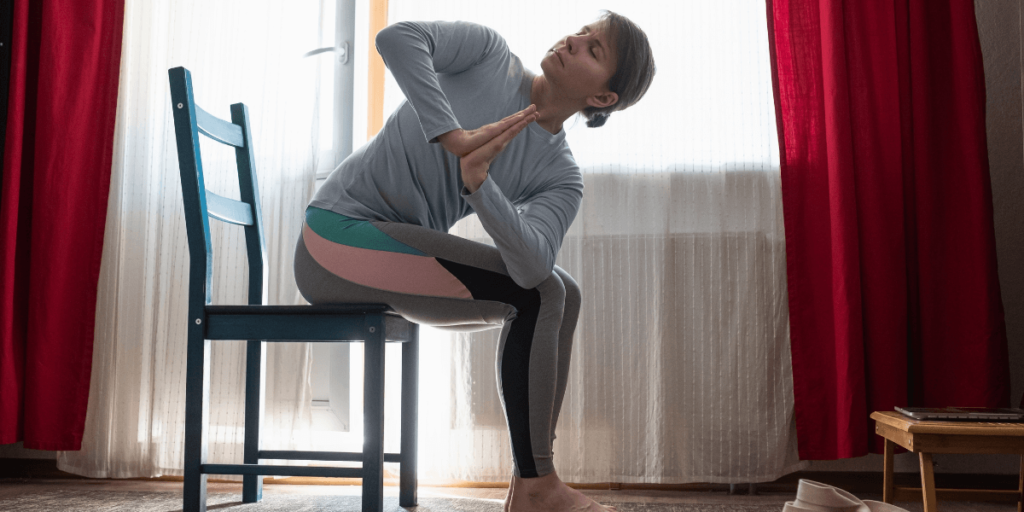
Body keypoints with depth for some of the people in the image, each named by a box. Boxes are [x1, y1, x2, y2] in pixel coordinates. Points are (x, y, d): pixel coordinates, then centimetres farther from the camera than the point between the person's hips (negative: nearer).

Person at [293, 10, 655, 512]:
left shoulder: (561, 177, 1)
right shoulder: (489, 52, -5)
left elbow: (533, 261, -20)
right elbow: (396, 37, -24)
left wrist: (479, 183, -36)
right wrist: (454, 137, -31)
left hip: (405, 251, 6)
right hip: (340, 231, -6)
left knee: (561, 294, 2)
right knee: (535, 294, -18)